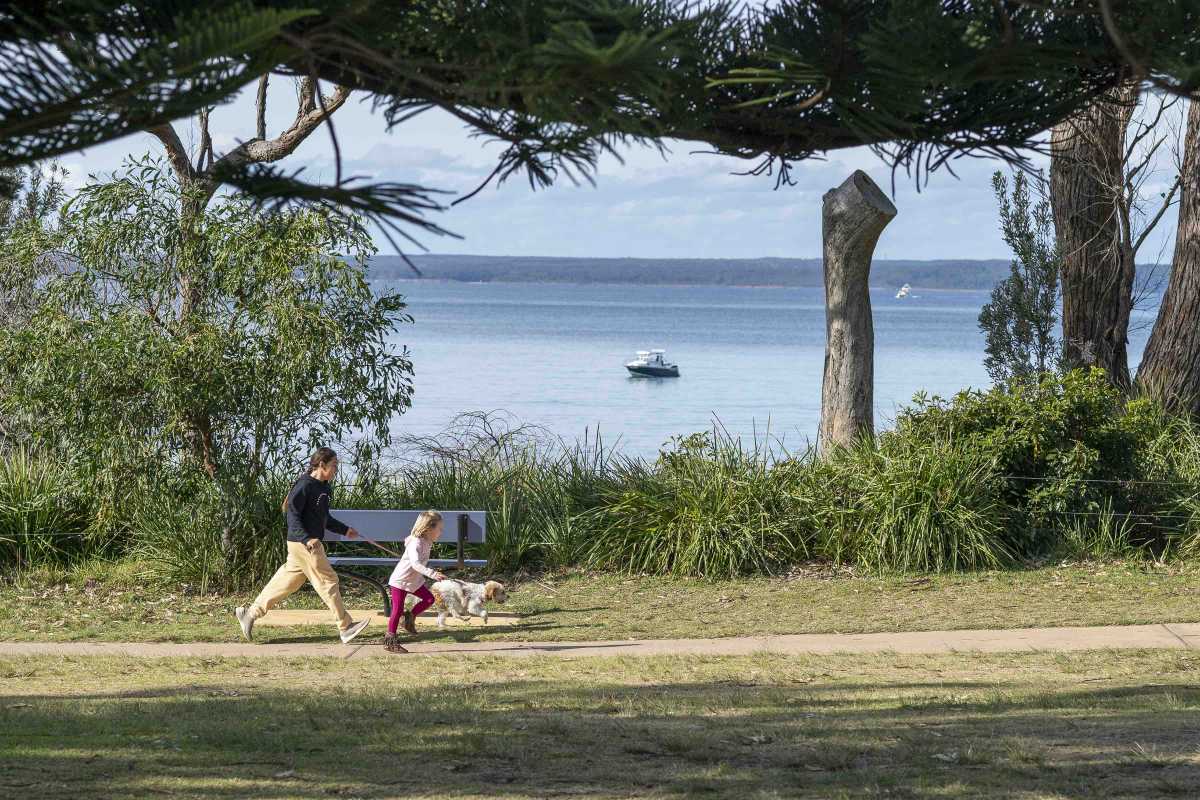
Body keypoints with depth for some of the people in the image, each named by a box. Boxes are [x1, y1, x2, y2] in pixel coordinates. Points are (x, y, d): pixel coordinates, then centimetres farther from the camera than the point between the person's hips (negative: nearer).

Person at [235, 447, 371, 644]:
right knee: (328, 581, -6)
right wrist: (306, 539, -28)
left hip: (313, 543, 10)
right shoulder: (305, 485, -15)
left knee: (287, 581, 12)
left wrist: (344, 530, 24)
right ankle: (346, 627, -2)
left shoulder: (323, 488, 14)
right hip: (302, 544, -10)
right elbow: (293, 515, -18)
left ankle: (250, 613, 20)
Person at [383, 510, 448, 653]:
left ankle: (410, 617, 22)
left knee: (429, 598, 6)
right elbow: (415, 563, -44)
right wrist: (432, 573, -53)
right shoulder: (416, 544, -30)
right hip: (400, 581, -9)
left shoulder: (426, 543, 0)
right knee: (397, 610, -5)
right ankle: (390, 639, 3)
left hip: (414, 581, 9)